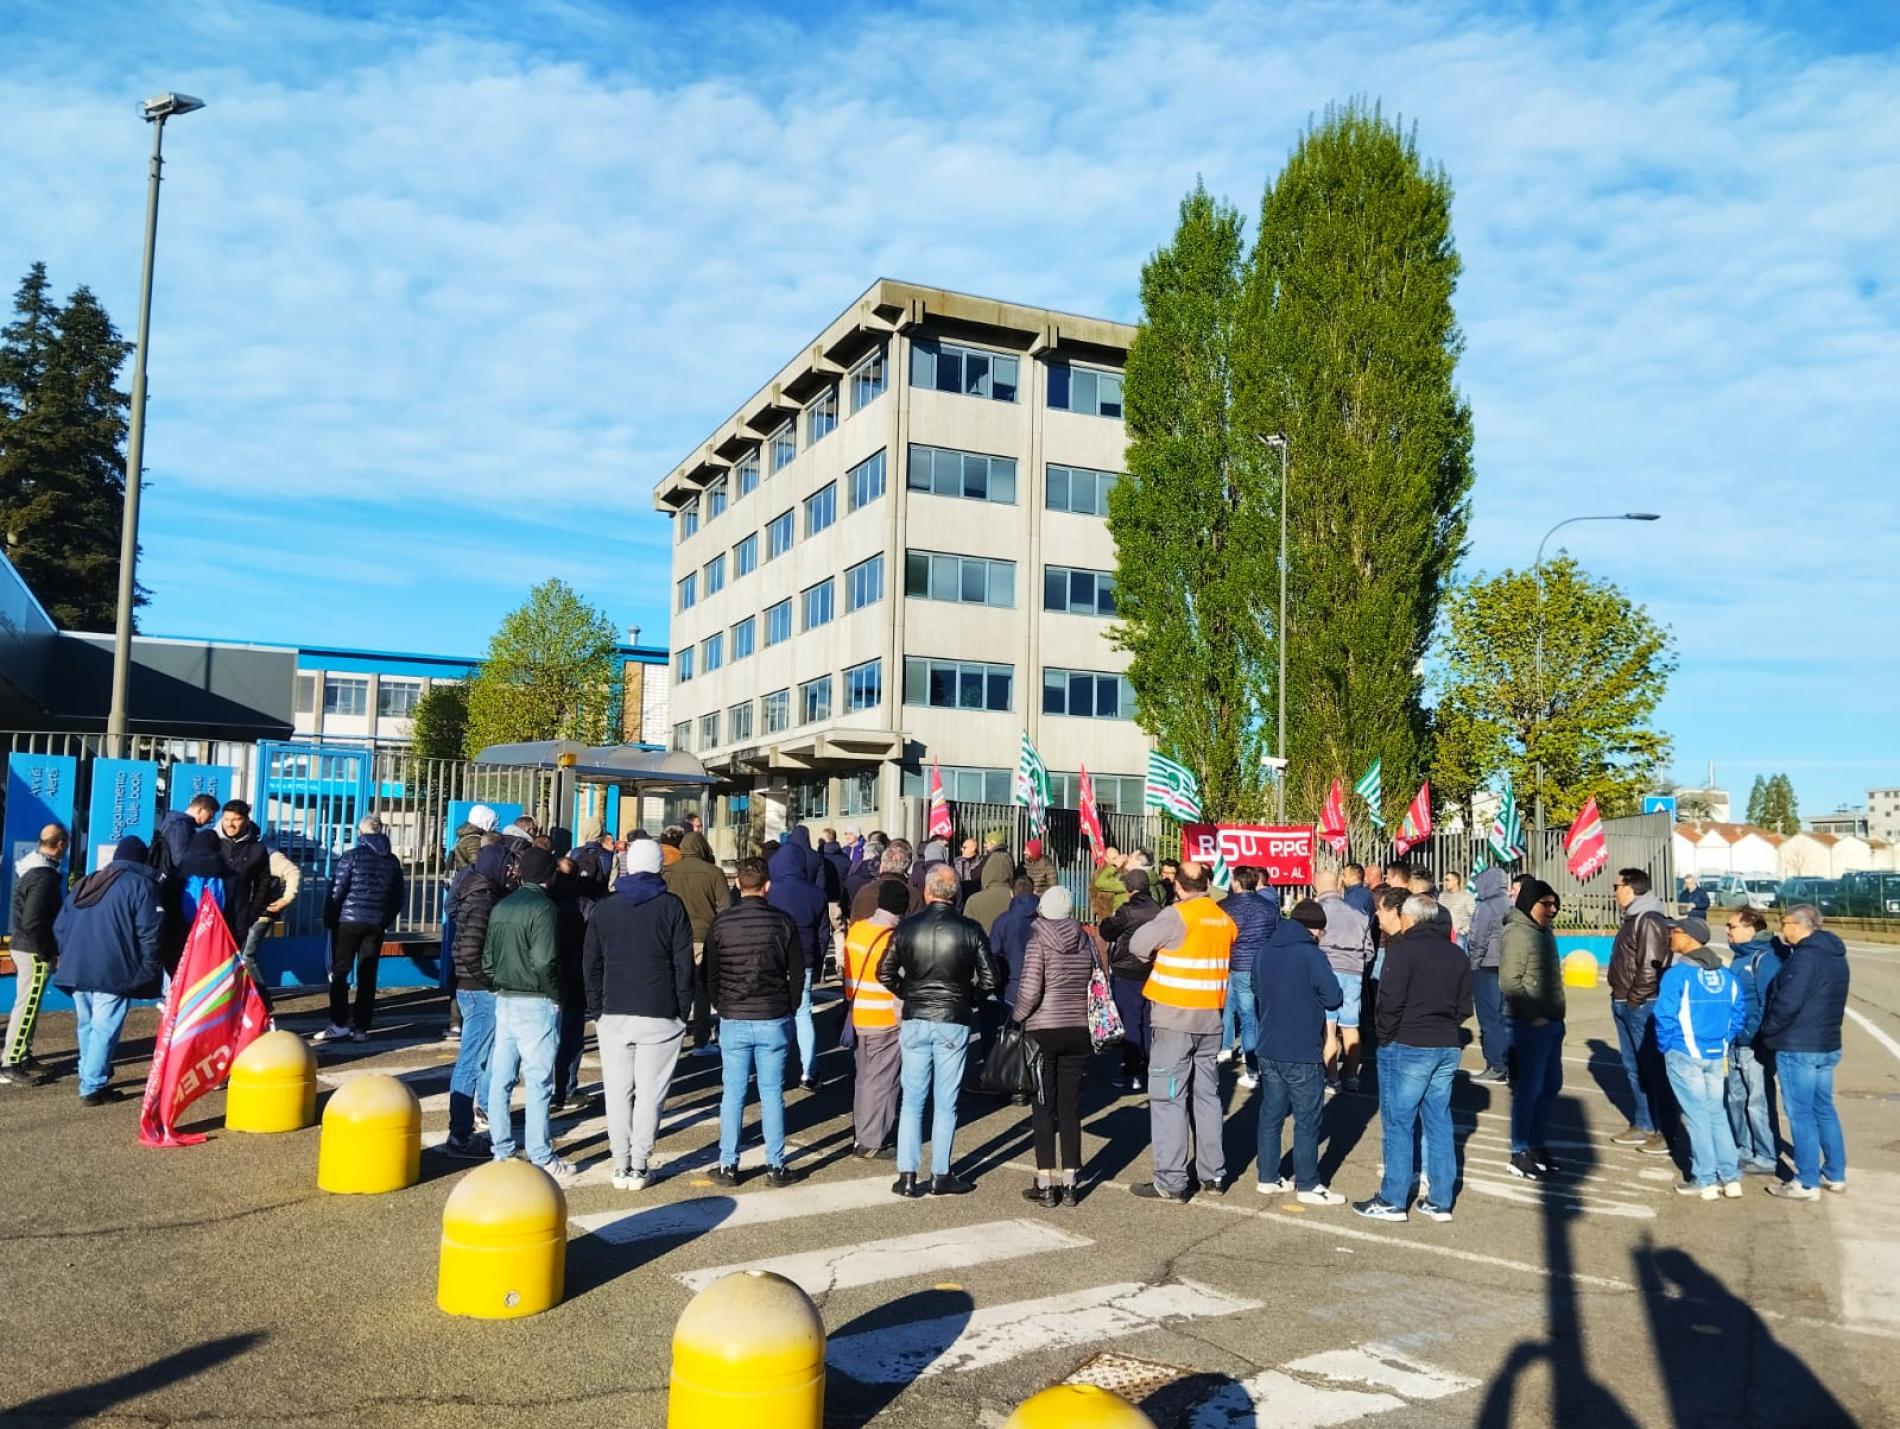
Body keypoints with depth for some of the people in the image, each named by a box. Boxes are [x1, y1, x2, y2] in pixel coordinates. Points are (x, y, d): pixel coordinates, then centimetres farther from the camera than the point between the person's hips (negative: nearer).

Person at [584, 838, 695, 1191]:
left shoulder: (604, 908, 7)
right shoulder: (671, 907, -2)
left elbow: (590, 965, 9)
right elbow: (684, 966, -2)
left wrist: (597, 1011, 14)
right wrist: (683, 1012, 5)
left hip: (614, 1015, 2)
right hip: (660, 1016, -2)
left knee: (618, 1092, 8)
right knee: (650, 1093, 3)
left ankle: (621, 1166, 10)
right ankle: (639, 1166, 4)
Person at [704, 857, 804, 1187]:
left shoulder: (721, 922, -4)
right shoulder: (782, 921, -5)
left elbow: (709, 974, 2)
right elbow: (798, 972, 0)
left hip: (733, 1021, 0)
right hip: (774, 1021, 0)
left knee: (732, 1094, 9)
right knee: (772, 1094, 6)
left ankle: (728, 1166, 14)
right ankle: (775, 1166, 11)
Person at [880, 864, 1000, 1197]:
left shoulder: (907, 927, -3)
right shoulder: (970, 930, -7)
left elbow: (885, 973, 0)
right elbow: (989, 980, -6)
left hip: (915, 1021, 1)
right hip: (954, 1023, -1)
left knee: (912, 1100, 10)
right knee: (946, 1103, 8)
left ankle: (907, 1175, 10)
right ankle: (941, 1176, 14)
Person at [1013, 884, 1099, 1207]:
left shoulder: (1038, 940, -10)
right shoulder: (1086, 940, 3)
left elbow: (1030, 989, -17)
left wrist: (1018, 1017, -2)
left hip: (1043, 1031, -4)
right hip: (1078, 1032, 4)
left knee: (1044, 1108, 4)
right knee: (1070, 1108, 10)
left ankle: (1045, 1185, 7)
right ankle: (1069, 1182, 14)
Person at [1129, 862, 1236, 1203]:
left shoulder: (1177, 915, -13)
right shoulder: (1224, 919, 7)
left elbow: (1138, 944, -13)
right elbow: (1222, 957, 10)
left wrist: (1159, 955, 7)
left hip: (1175, 1019, -6)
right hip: (1210, 1019, 7)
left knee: (1168, 1098, -2)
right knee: (1208, 1095, 15)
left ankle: (1171, 1181, -2)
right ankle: (1213, 1174, 22)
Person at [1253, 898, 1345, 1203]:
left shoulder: (1263, 953, 6)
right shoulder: (1311, 955, -15)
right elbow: (1334, 998, -15)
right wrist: (1311, 994, 3)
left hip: (1268, 1049, 6)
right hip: (1303, 1053, -6)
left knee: (1271, 1115, 14)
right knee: (1307, 1120, 5)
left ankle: (1268, 1178, 21)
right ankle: (1307, 1185, 12)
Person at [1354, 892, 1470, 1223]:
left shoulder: (1403, 949, -13)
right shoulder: (1455, 953, 9)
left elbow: (1391, 1001, -17)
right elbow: (1464, 1006, 11)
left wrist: (1385, 1037, -4)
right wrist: (1443, 1026, 13)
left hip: (1407, 1048, -7)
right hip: (1447, 1049, 7)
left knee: (1398, 1124, 2)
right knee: (1439, 1123, 12)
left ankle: (1392, 1201, 7)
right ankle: (1439, 1201, 17)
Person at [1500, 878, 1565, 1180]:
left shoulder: (1545, 932, 12)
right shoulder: (1517, 934, -16)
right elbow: (1509, 983, -21)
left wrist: (1556, 1015, 14)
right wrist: (1534, 1015, -21)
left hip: (1552, 1023, 9)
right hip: (1529, 1026, -9)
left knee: (1550, 1086, 17)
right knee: (1528, 1089, -2)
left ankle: (1538, 1145, 30)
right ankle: (1519, 1155, 9)